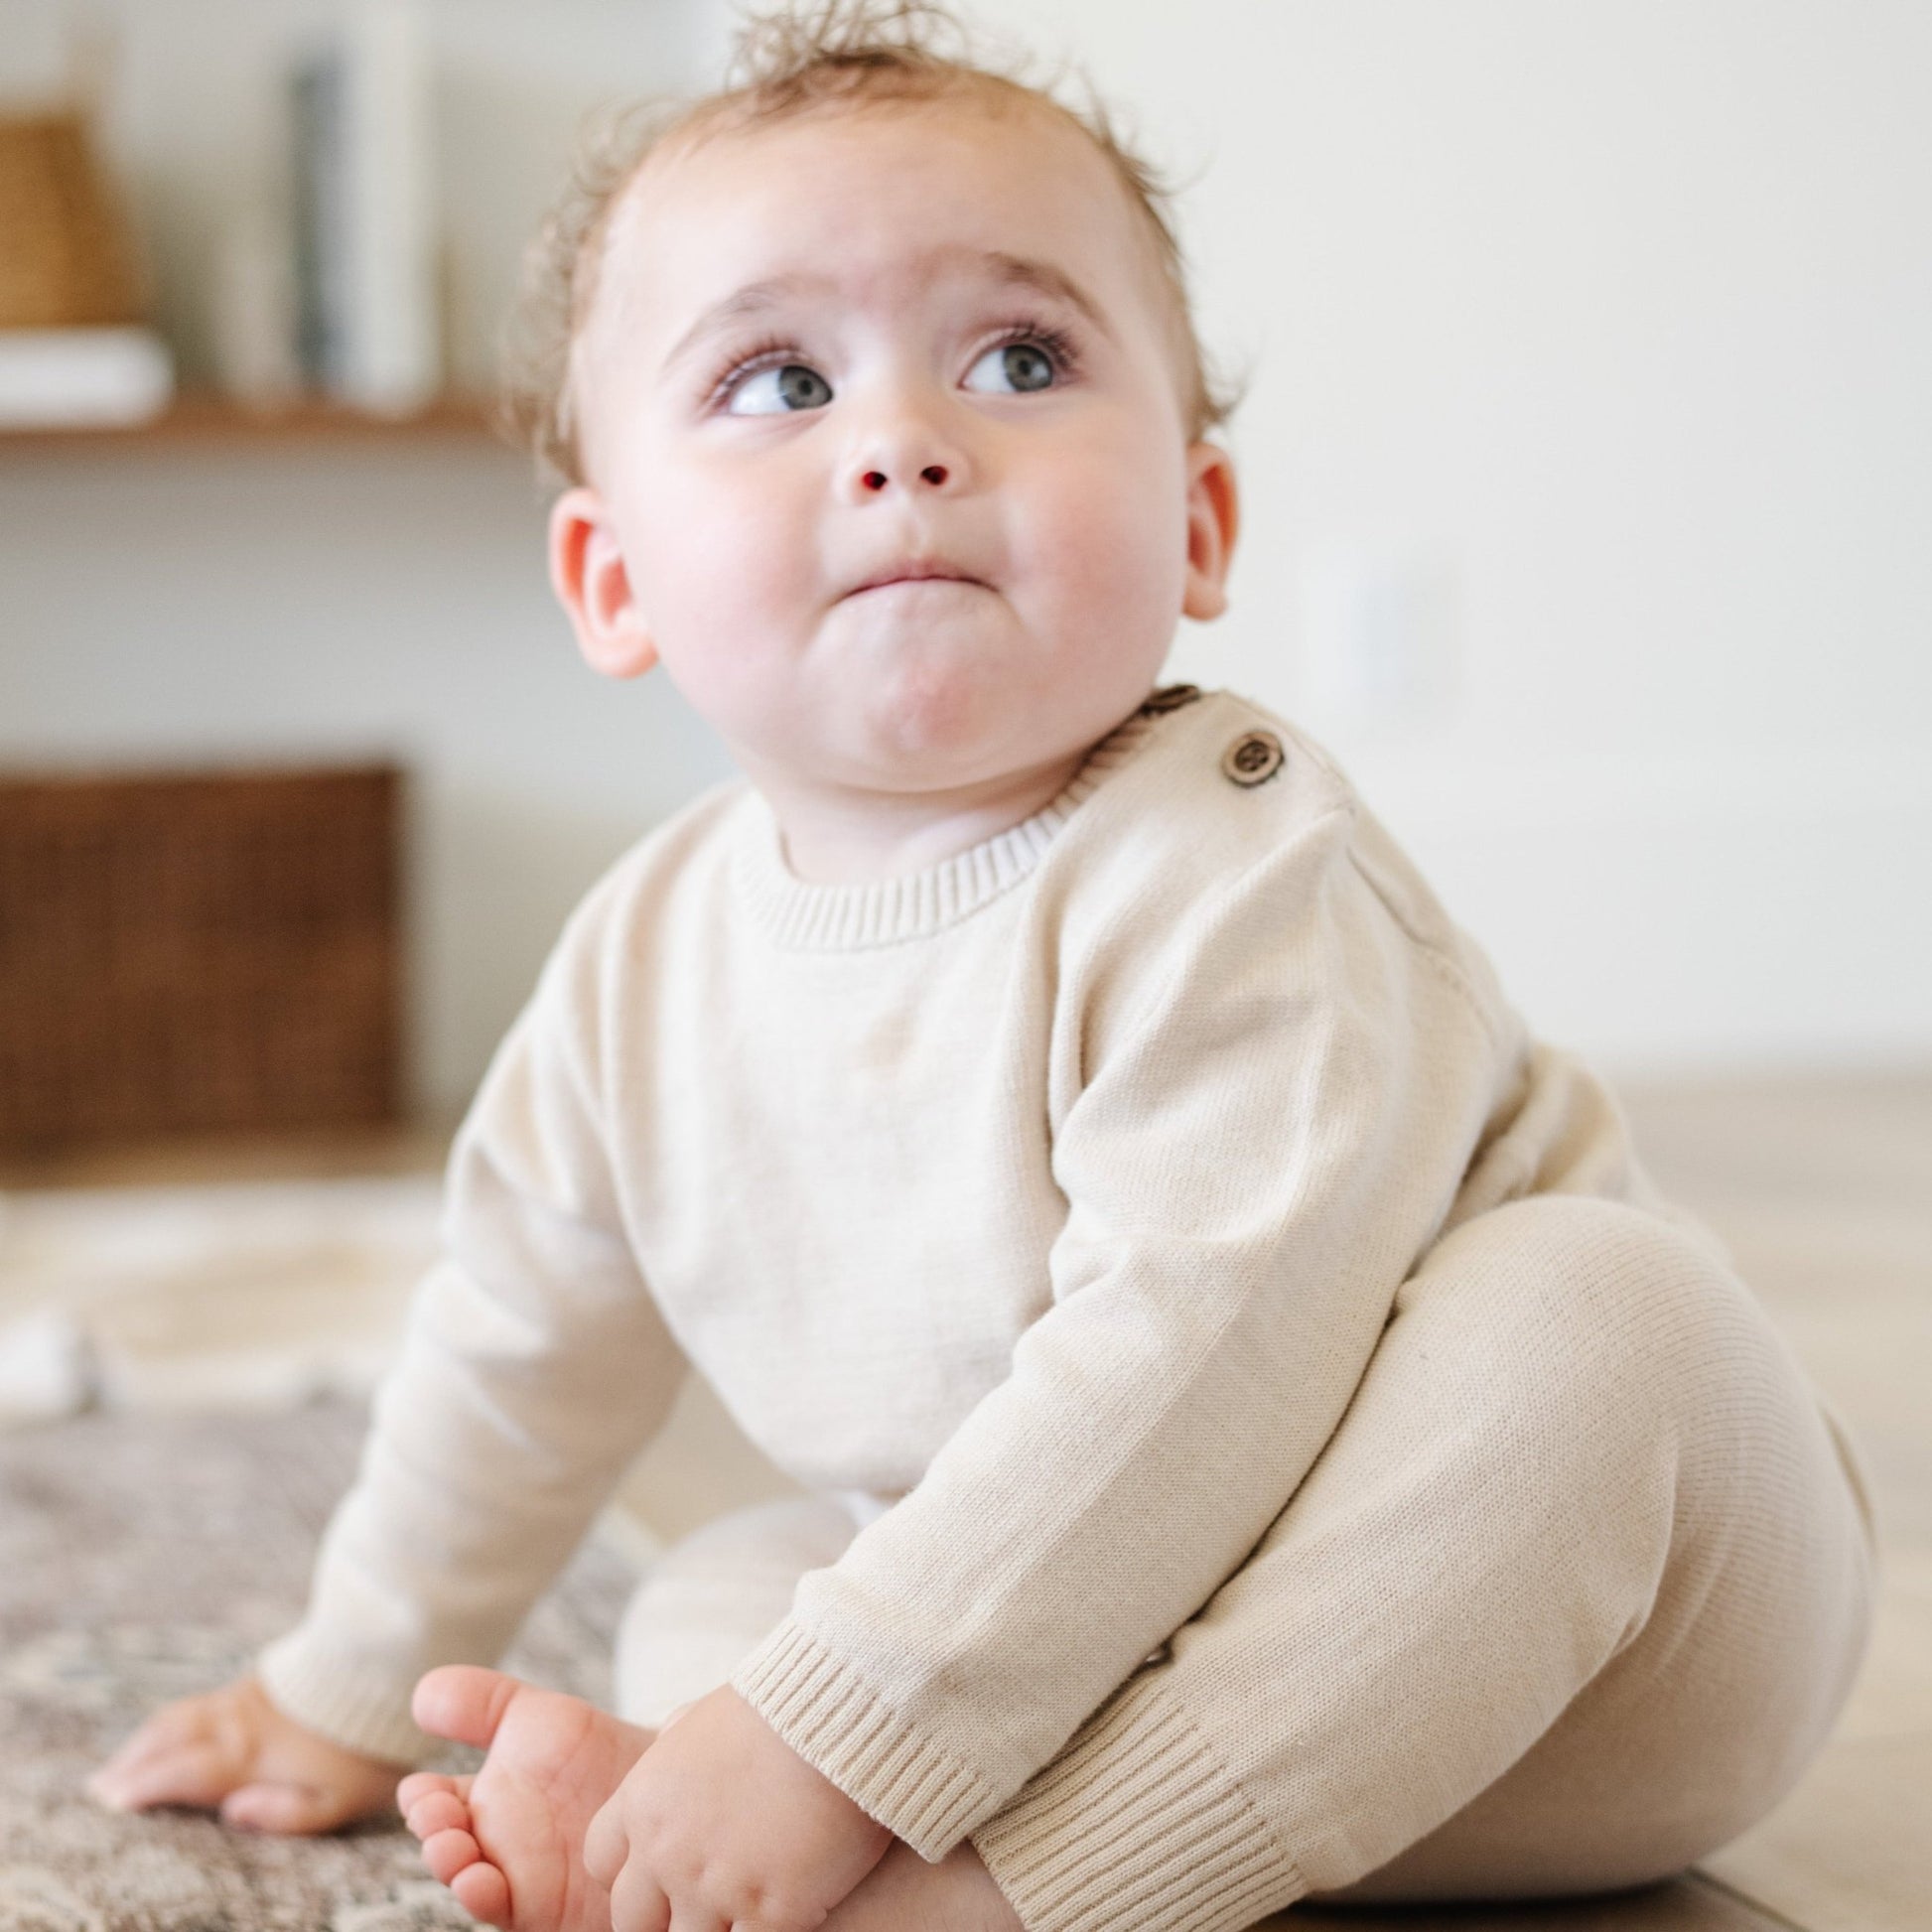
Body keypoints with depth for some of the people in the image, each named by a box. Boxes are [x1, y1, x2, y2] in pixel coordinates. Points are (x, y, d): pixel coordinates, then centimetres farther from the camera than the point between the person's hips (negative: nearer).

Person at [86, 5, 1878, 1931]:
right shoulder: (649, 954, -4)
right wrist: (358, 1692, 24)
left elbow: (1210, 1354, -37)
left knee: (1594, 1307, -34)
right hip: (1077, 1615, 6)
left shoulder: (1226, 880, -26)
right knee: (709, 1603, -7)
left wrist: (837, 1744, -38)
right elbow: (521, 1336, 12)